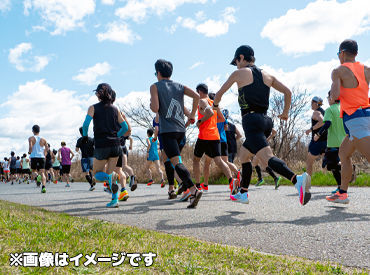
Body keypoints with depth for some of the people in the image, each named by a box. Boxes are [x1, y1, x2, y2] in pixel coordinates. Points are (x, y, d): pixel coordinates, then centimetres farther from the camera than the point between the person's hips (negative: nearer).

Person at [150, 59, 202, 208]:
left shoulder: (155, 86, 0)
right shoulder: (179, 86, 14)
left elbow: (155, 109, -12)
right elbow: (196, 96, 0)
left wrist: (151, 103, 11)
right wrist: (192, 115, 10)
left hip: (167, 130, -6)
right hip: (181, 128, 6)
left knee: (175, 161, -12)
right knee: (166, 156, 25)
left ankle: (194, 190, -27)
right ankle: (185, 181, 14)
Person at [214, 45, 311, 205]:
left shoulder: (239, 73, 4)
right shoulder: (267, 75, 18)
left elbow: (219, 94, 13)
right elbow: (287, 92, 14)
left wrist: (215, 105, 34)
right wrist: (285, 112, 26)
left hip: (251, 120, -7)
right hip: (266, 120, 8)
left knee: (267, 159, -21)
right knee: (243, 156, 22)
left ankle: (297, 179, -42)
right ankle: (243, 194, 27)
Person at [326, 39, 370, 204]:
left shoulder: (339, 71, -4)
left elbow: (335, 96, -19)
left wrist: (333, 86, 3)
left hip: (354, 119, -8)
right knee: (343, 153, 21)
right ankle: (342, 193, 26)